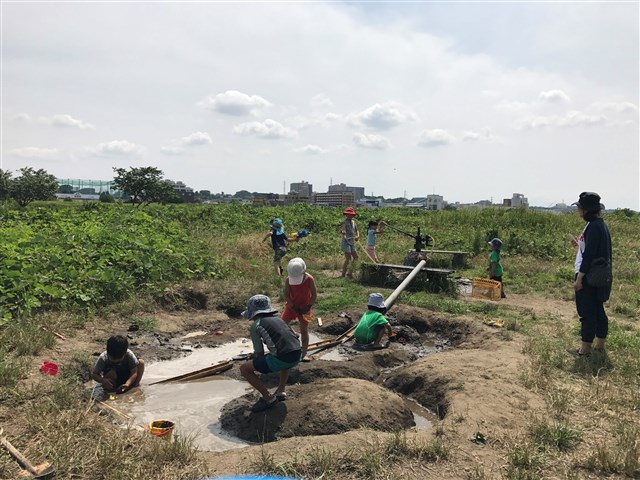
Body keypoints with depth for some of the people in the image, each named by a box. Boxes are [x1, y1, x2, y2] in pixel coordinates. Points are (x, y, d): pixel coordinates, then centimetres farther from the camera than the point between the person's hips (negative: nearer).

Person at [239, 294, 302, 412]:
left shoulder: (255, 326, 5)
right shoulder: (277, 319, 23)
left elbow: (259, 353, 5)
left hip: (281, 359, -7)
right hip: (297, 356, 7)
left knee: (244, 369, 8)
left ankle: (268, 398, 9)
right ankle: (281, 391, 30)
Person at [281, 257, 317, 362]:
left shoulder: (309, 279, -19)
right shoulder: (288, 280, -15)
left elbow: (314, 295, -12)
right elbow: (286, 295, -12)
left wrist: (308, 307, -17)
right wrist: (294, 307, -17)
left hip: (304, 308, -1)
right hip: (291, 306, 1)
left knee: (304, 330, 2)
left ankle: (304, 354, 8)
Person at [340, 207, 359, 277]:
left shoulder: (353, 222, 12)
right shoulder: (345, 222, -10)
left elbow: (356, 231, 21)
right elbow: (343, 231, -25)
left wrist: (357, 236, 0)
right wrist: (345, 236, -45)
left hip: (352, 242, 8)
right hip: (346, 242, -8)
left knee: (355, 257, 8)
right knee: (348, 258, -9)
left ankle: (350, 272, 18)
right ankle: (343, 274, 0)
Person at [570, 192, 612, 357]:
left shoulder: (593, 227, -19)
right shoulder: (601, 225, 11)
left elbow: (589, 255, -22)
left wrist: (579, 278, -20)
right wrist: (579, 244, 17)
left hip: (588, 277, -10)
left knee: (587, 312, -2)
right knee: (598, 310, 16)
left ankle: (585, 347, 6)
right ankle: (600, 344, 26)